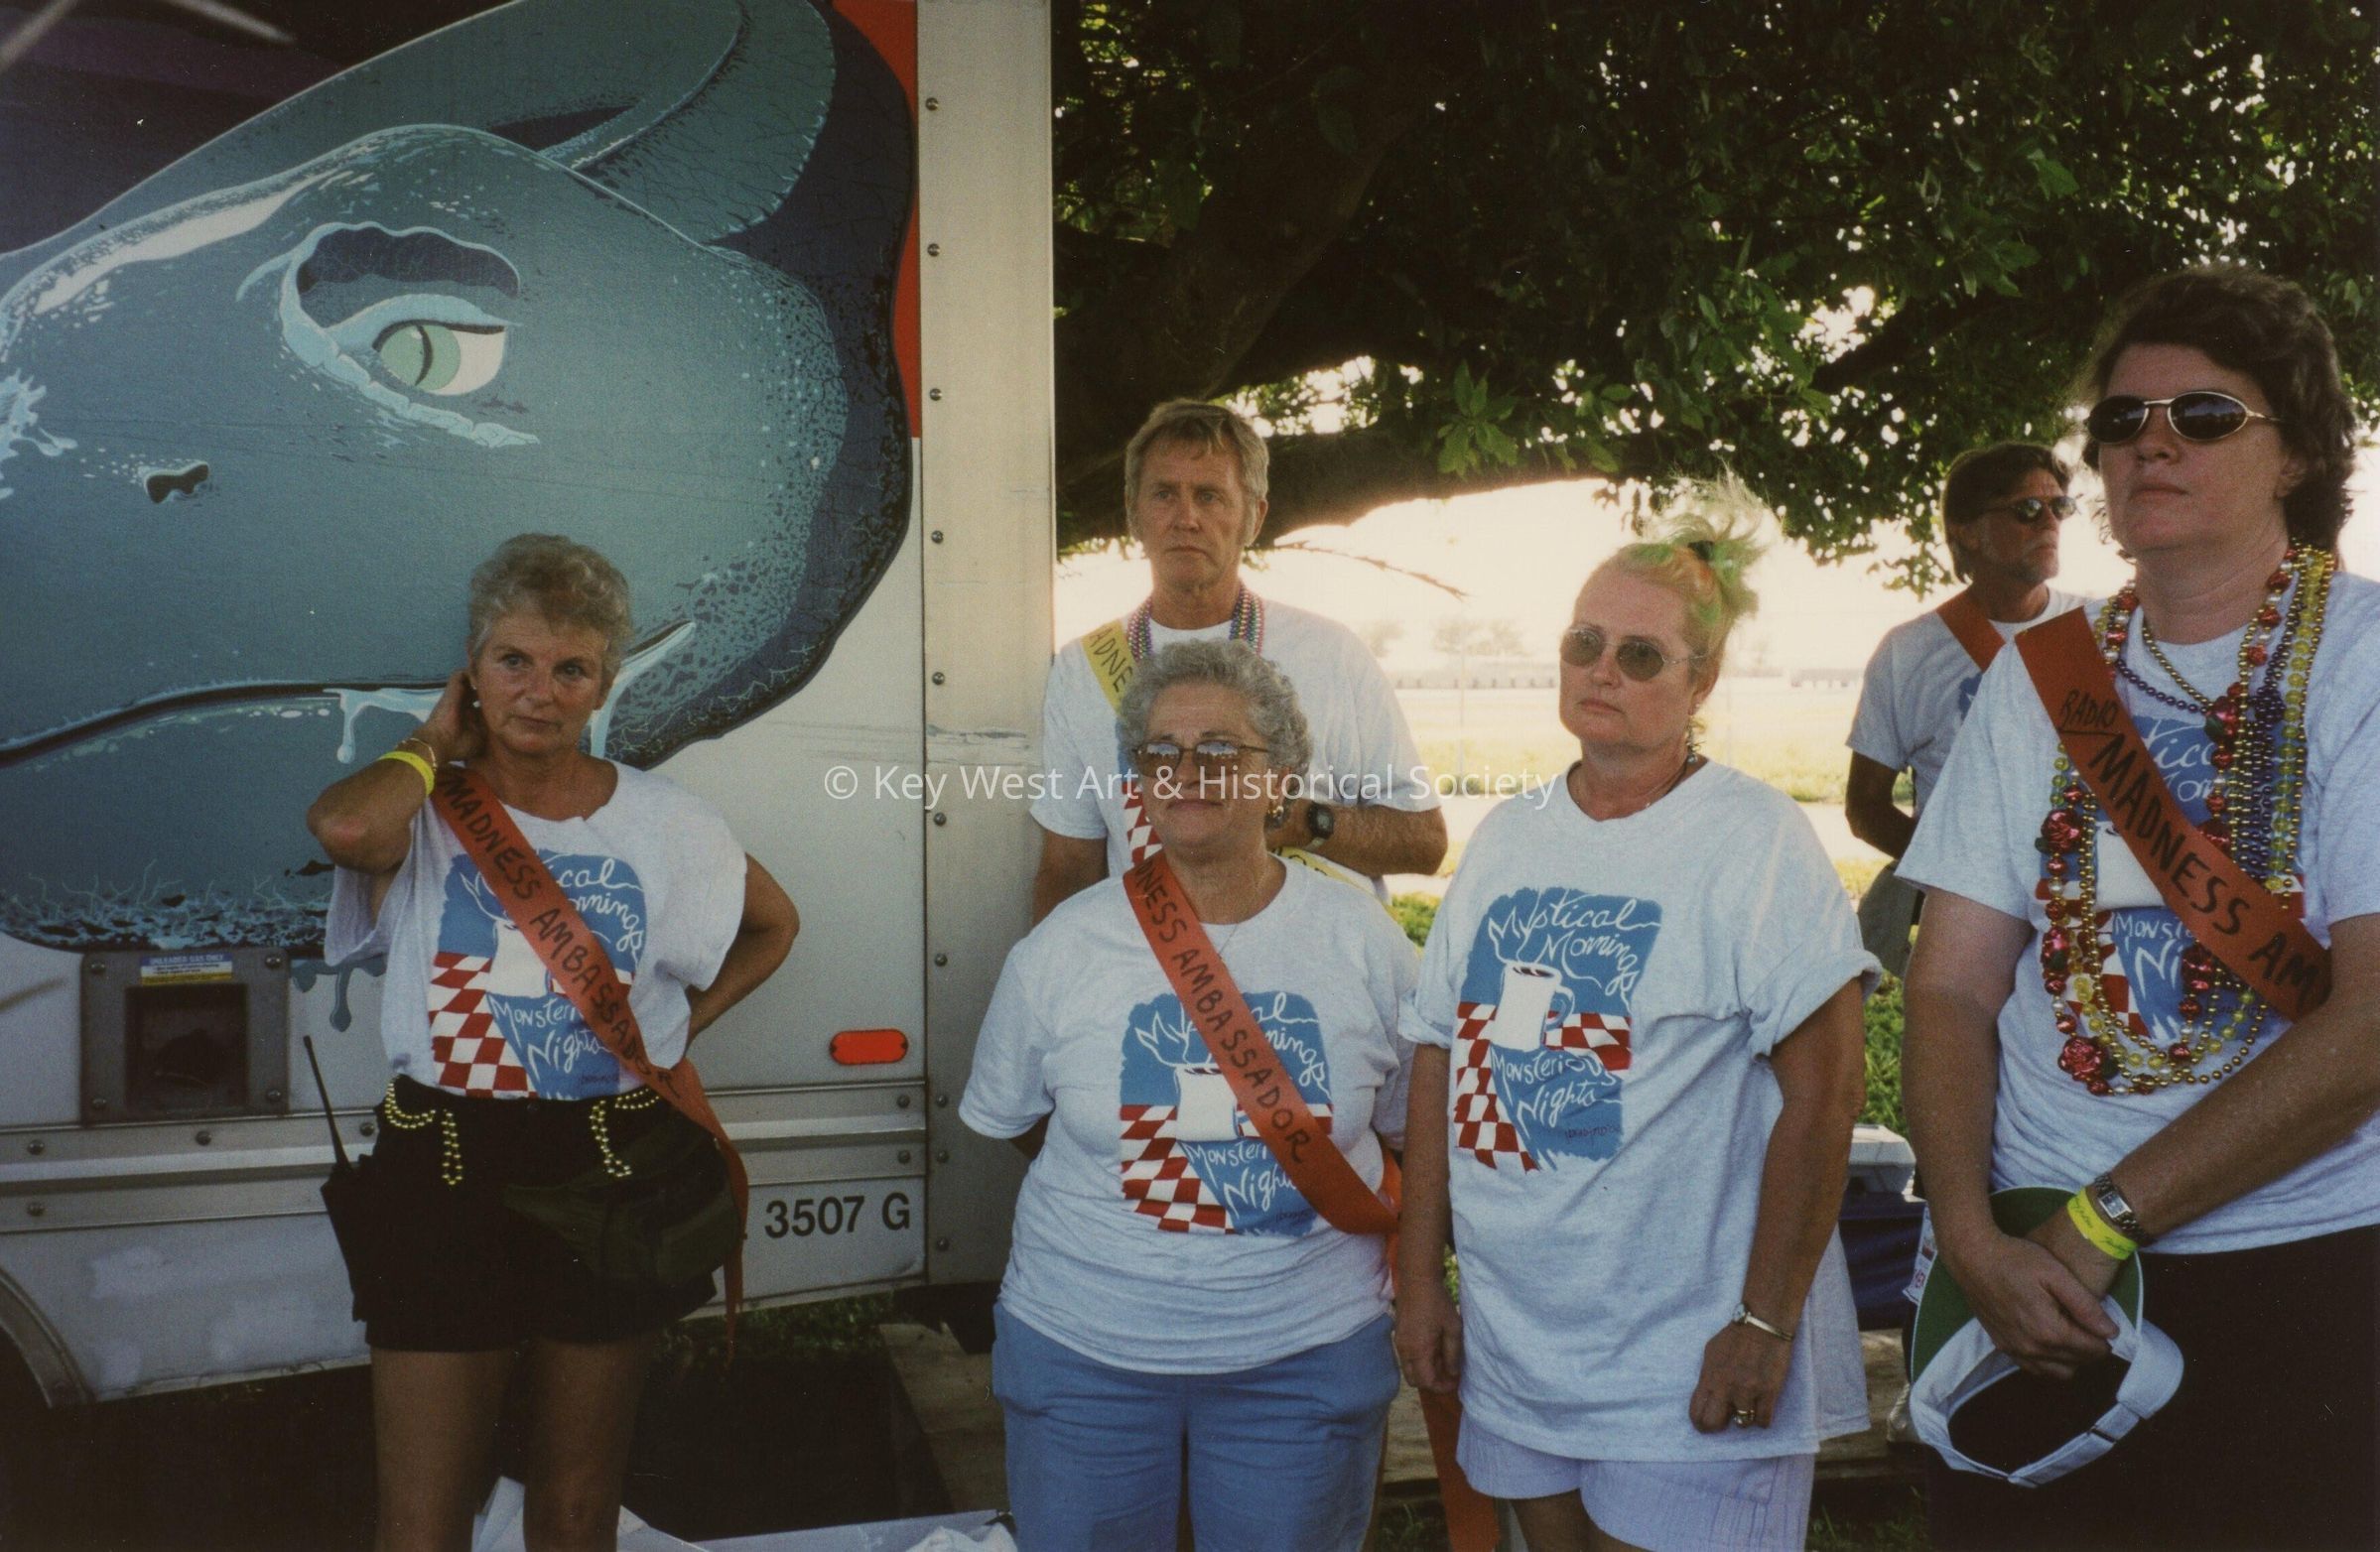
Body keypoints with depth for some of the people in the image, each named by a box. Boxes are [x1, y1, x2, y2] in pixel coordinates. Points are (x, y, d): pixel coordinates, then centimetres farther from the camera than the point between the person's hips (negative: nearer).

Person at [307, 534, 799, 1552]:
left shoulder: (664, 822, 3)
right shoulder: (425, 811, -4)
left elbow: (773, 924, 19)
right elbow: (342, 827, -30)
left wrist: (680, 1026, 6)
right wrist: (437, 741, -10)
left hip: (612, 1174, 2)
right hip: (444, 1173, -2)